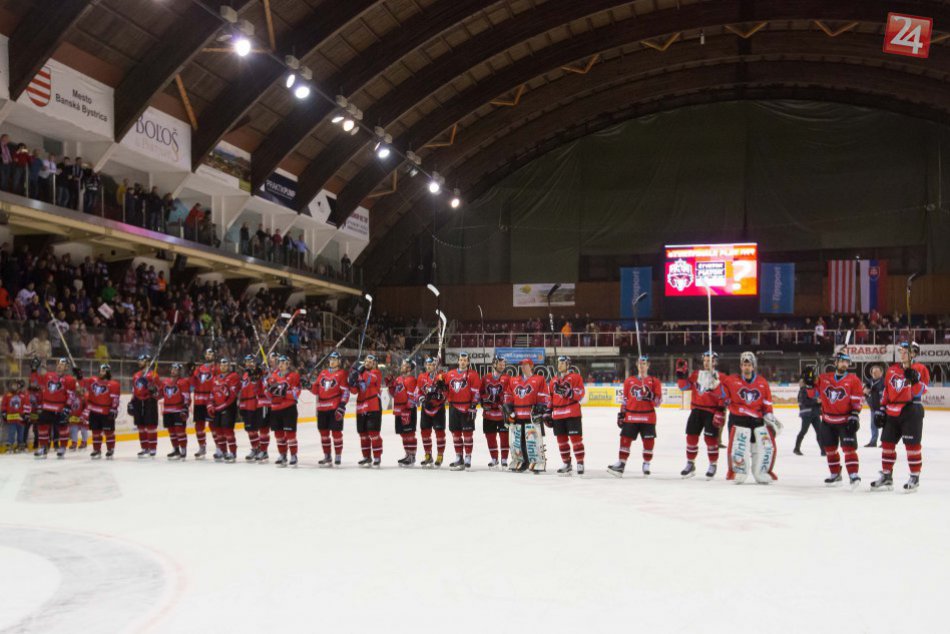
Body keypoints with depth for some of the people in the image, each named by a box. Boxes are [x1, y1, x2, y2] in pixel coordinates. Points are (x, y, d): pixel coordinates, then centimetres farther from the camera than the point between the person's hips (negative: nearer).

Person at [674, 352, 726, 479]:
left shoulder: (720, 377, -5)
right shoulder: (696, 374, 10)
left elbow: (723, 397, -8)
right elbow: (684, 386, 7)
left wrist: (720, 413, -15)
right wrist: (681, 374, -5)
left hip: (712, 412, -4)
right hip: (696, 410, 5)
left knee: (710, 437, -6)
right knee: (691, 436, 4)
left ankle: (713, 465, 11)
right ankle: (690, 464, 17)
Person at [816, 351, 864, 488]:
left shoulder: (853, 380, -6)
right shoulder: (824, 378, 3)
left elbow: (856, 401, -9)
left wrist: (854, 416, -16)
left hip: (845, 420, -4)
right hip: (828, 421, 4)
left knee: (849, 447, -11)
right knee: (829, 448, 10)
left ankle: (853, 474, -10)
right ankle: (835, 474, 22)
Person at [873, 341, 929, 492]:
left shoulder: (920, 369, -4)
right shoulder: (892, 370, 13)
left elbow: (920, 391, -12)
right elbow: (886, 391, 17)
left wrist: (913, 379, -27)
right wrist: (882, 409, 13)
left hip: (911, 411, -6)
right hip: (892, 412, 6)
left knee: (912, 444, -3)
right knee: (887, 443, 8)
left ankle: (915, 477, 9)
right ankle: (886, 476, 18)